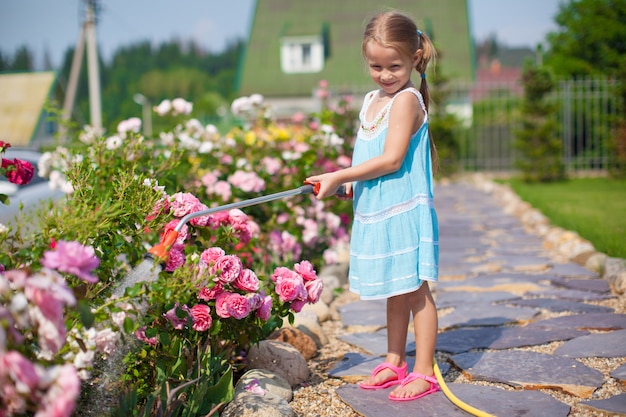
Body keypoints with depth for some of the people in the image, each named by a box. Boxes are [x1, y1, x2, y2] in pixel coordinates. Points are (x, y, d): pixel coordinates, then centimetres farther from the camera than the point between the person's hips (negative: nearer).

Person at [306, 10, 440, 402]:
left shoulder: (407, 100, -14)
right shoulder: (372, 99, 13)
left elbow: (391, 159, -22)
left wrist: (338, 177, -18)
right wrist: (344, 182, 4)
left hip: (404, 212, -8)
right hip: (376, 212, 8)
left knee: (416, 291, 1)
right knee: (395, 293, 17)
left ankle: (425, 371, 10)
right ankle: (395, 362, 29)